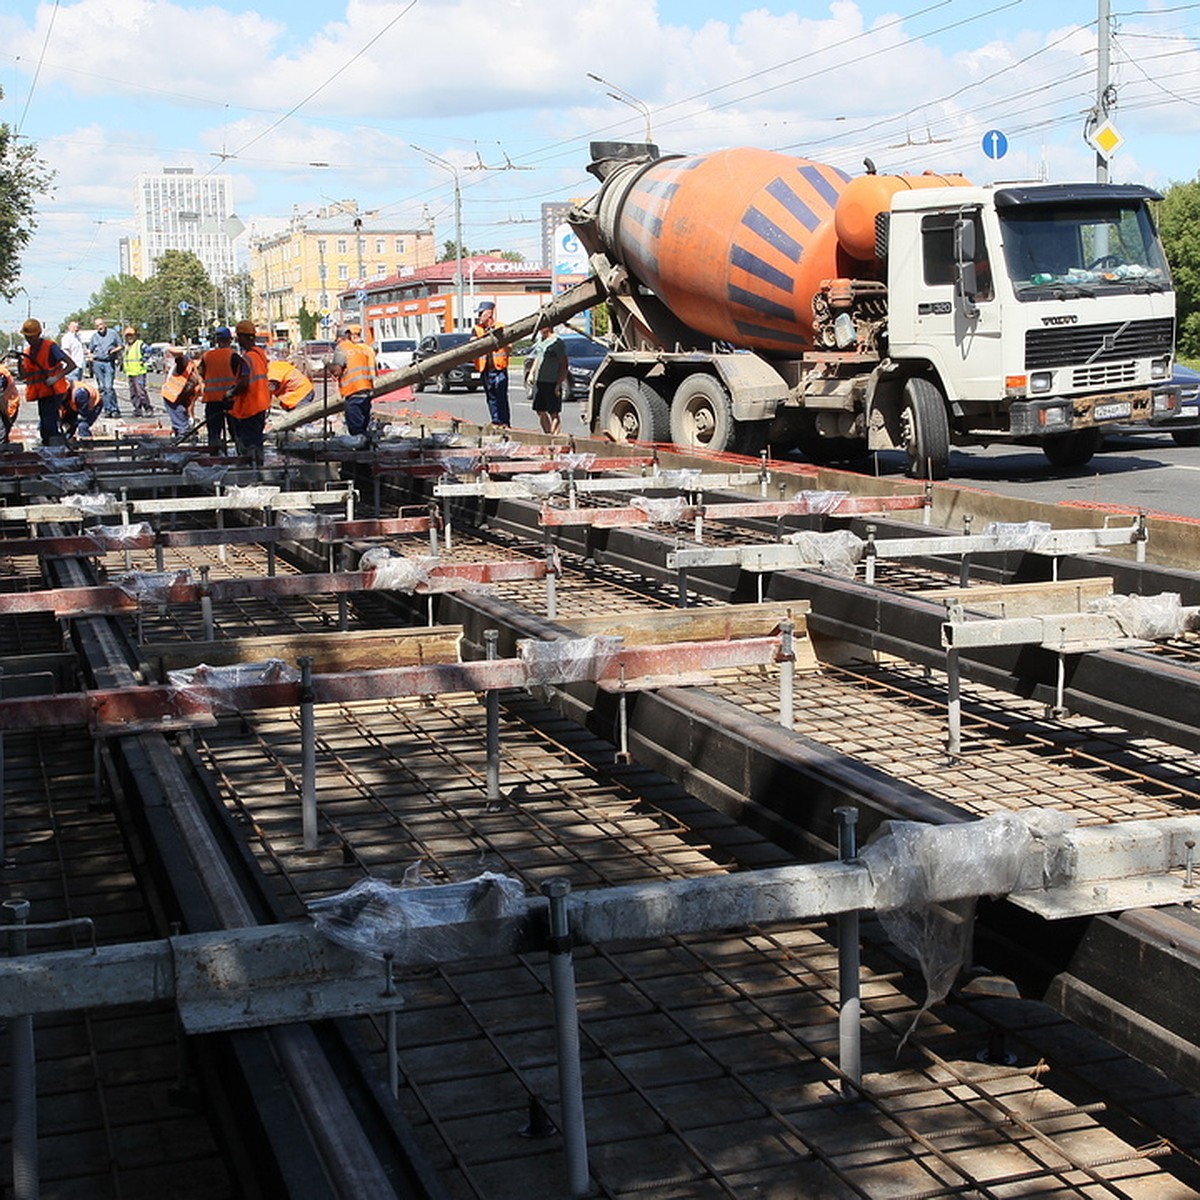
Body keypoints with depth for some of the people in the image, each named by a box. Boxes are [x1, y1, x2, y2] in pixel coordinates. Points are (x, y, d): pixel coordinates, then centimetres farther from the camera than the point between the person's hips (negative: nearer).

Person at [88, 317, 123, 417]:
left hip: (109, 363, -3)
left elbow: (120, 346, 9)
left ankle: (114, 409, -11)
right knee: (102, 388, 1)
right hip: (97, 363, 3)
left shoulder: (112, 333, 7)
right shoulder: (94, 336, 15)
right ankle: (107, 409, 6)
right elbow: (90, 350, 21)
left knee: (109, 386, -14)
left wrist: (113, 350, -9)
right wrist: (90, 355, -1)